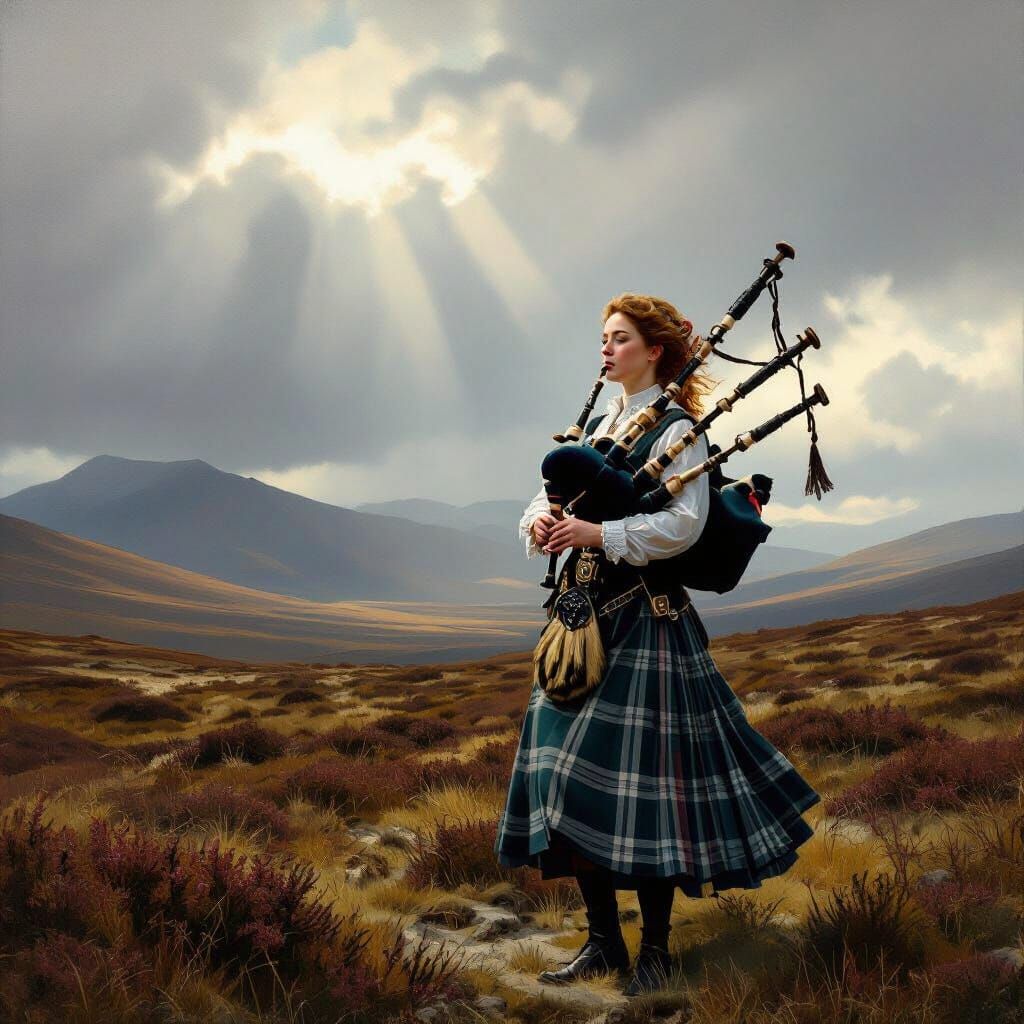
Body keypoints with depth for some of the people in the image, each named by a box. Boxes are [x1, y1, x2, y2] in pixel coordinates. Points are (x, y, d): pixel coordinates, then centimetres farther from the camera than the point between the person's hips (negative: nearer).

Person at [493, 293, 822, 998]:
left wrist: (600, 535, -22)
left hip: (647, 622, -7)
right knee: (572, 776, 5)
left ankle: (656, 948, 8)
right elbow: (551, 495, 14)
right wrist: (540, 523, -8)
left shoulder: (676, 429, -5)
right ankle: (604, 941, 16)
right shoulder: (601, 425, 17)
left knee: (640, 782, -6)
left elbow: (685, 523, -17)